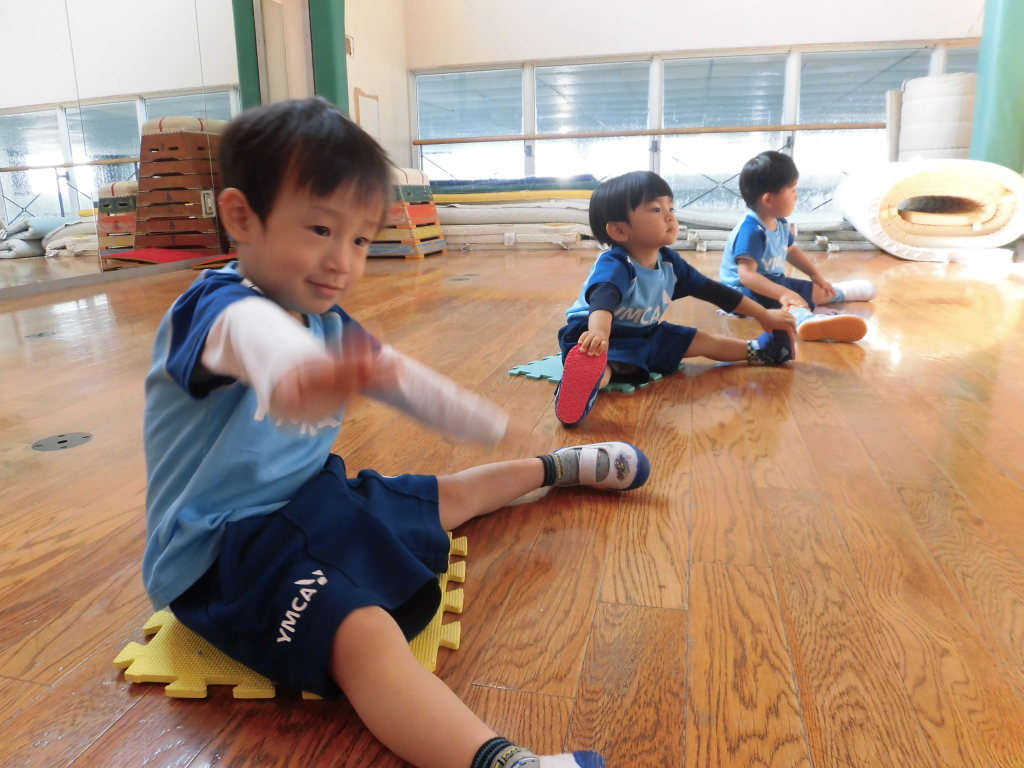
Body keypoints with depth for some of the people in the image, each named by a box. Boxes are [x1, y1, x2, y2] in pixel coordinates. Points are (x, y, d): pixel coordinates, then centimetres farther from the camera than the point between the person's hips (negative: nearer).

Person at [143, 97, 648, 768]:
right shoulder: (222, 311, -23)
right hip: (224, 549, -8)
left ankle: (556, 468, 46)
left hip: (315, 498, 8)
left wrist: (490, 423, 26)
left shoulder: (332, 326, 4)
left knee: (453, 496, 23)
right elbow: (257, 338, -49)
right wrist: (297, 371, -73)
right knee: (363, 632, -37)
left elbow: (407, 380, 18)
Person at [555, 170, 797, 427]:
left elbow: (712, 290, 7)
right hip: (602, 336, -8)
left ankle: (755, 351, 40)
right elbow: (603, 299, -50)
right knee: (597, 366, -42)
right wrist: (599, 332, -74)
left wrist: (764, 316, 13)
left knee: (702, 341, 18)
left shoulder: (669, 261, -4)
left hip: (646, 335, 8)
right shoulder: (614, 265, -28)